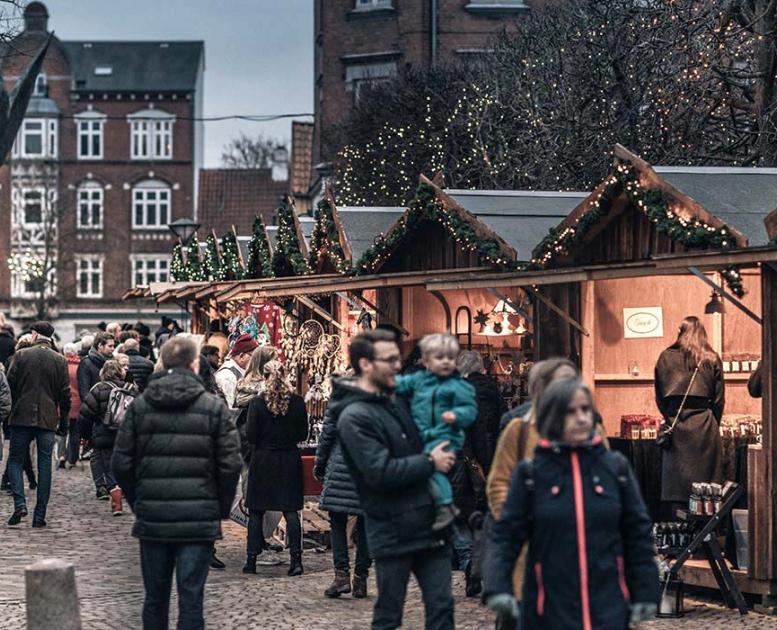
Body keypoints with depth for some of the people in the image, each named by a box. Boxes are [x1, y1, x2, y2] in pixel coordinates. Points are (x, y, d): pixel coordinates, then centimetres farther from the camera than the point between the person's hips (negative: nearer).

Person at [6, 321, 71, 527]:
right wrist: (64, 423, 11)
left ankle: (20, 503, -10)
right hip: (48, 419, 2)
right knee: (44, 465, 5)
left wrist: (11, 410, 12)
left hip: (22, 417, -2)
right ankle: (39, 515, 3)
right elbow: (65, 394, 4)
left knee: (15, 460, 9)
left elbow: (10, 385, -1)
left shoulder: (21, 355, -2)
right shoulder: (59, 360, 3)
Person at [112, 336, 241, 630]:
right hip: (199, 519, -2)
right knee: (191, 599, 0)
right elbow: (230, 464, -6)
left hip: (152, 518, 2)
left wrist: (137, 502, 14)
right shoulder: (214, 407, -3)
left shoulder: (139, 406, 2)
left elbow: (121, 463, 1)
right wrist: (221, 508, 7)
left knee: (155, 598, 13)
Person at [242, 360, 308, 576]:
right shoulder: (297, 402, -5)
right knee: (291, 510, 5)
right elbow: (303, 434, 0)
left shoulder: (258, 402, -11)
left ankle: (252, 559, 8)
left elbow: (250, 435, -10)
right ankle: (295, 558, -1)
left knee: (256, 511, 8)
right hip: (290, 459, 2)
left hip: (262, 459, -1)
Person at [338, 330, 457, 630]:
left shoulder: (399, 403, 14)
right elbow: (380, 472, -22)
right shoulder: (355, 417, -11)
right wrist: (430, 462, -13)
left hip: (429, 525, 7)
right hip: (393, 534, -7)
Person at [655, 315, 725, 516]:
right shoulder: (712, 360, 2)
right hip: (704, 427, -1)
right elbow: (719, 399, 6)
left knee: (675, 481, 3)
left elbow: (659, 396, 8)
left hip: (675, 426, 1)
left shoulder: (666, 357, 5)